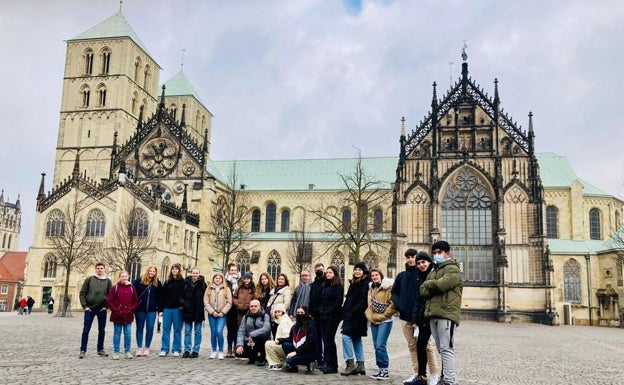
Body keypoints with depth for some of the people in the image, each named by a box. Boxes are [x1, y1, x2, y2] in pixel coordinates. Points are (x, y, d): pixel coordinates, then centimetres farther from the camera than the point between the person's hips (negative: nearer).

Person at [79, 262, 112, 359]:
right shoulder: (89, 279, 4)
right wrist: (85, 306, -6)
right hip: (90, 308, -1)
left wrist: (106, 306, -5)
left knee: (102, 330, 7)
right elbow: (82, 293, 2)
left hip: (102, 310, 2)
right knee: (86, 330, 0)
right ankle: (83, 350, 7)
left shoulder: (108, 281, 7)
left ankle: (100, 349, 17)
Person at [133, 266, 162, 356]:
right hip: (140, 309, -1)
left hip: (152, 310, 1)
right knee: (140, 328, 7)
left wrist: (159, 307, 5)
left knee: (150, 328, 0)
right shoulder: (139, 280, -1)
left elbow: (160, 296, 10)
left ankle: (147, 348, 12)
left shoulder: (157, 283, 6)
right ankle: (139, 348, 14)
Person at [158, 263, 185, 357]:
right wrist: (160, 309, 2)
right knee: (165, 329, 4)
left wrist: (182, 304, -16)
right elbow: (162, 296, 8)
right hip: (167, 308, 3)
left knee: (177, 329, 4)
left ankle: (176, 350, 11)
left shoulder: (182, 282, 1)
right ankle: (164, 349, 10)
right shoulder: (167, 282, 10)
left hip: (177, 309, -3)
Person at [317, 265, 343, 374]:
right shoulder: (325, 285, 17)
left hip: (332, 317, -7)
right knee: (325, 339, 7)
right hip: (323, 317, 7)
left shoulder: (338, 286, -6)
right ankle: (327, 363, 13)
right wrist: (321, 311, 7)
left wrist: (329, 312, -17)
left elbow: (338, 301, -14)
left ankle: (333, 366, 2)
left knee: (329, 340, -5)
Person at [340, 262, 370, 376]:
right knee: (356, 339, 10)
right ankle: (360, 366, 15)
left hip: (357, 316, -9)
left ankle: (351, 363, -11)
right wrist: (344, 312, 8)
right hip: (350, 316, 9)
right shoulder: (353, 283, 17)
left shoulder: (366, 284, -10)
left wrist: (352, 312, -20)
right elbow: (348, 299, 19)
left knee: (346, 336, -14)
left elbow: (364, 301, -18)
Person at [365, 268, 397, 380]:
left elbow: (394, 304, -17)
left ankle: (385, 370, -3)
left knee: (380, 346, -13)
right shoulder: (371, 288, 12)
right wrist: (370, 315, 10)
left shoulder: (388, 287, -11)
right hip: (374, 321, 7)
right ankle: (380, 369, 18)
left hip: (385, 321, -7)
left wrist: (384, 315, -13)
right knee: (376, 346, 9)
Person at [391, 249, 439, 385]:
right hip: (406, 317, 5)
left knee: (426, 345, -3)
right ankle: (416, 373, 20)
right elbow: (394, 292, 16)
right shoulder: (402, 276, 12)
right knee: (412, 346, 12)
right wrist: (399, 304, -1)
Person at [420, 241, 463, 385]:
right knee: (441, 349, 13)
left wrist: (428, 284, 1)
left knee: (446, 349, -10)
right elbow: (423, 291, 10)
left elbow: (441, 284, -18)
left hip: (446, 314, -8)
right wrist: (434, 287, -9)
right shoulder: (433, 271, 23)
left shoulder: (452, 269, -1)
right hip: (433, 314, 8)